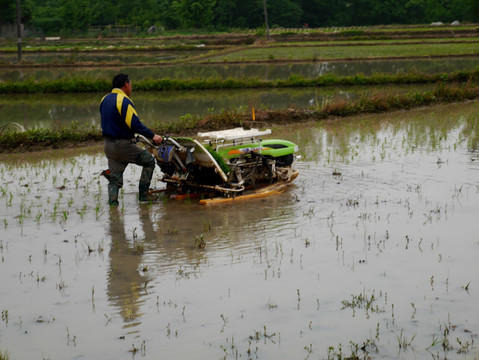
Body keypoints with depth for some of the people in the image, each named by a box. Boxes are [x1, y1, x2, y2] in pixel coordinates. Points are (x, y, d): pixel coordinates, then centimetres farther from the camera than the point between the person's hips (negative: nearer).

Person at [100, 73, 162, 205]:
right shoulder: (123, 101, -16)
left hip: (108, 145, 8)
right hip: (124, 145, -8)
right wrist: (152, 136, -15)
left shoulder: (105, 100, 11)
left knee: (114, 179, 10)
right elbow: (135, 124, -22)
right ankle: (143, 194, 11)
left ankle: (112, 202, -3)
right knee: (149, 161, 10)